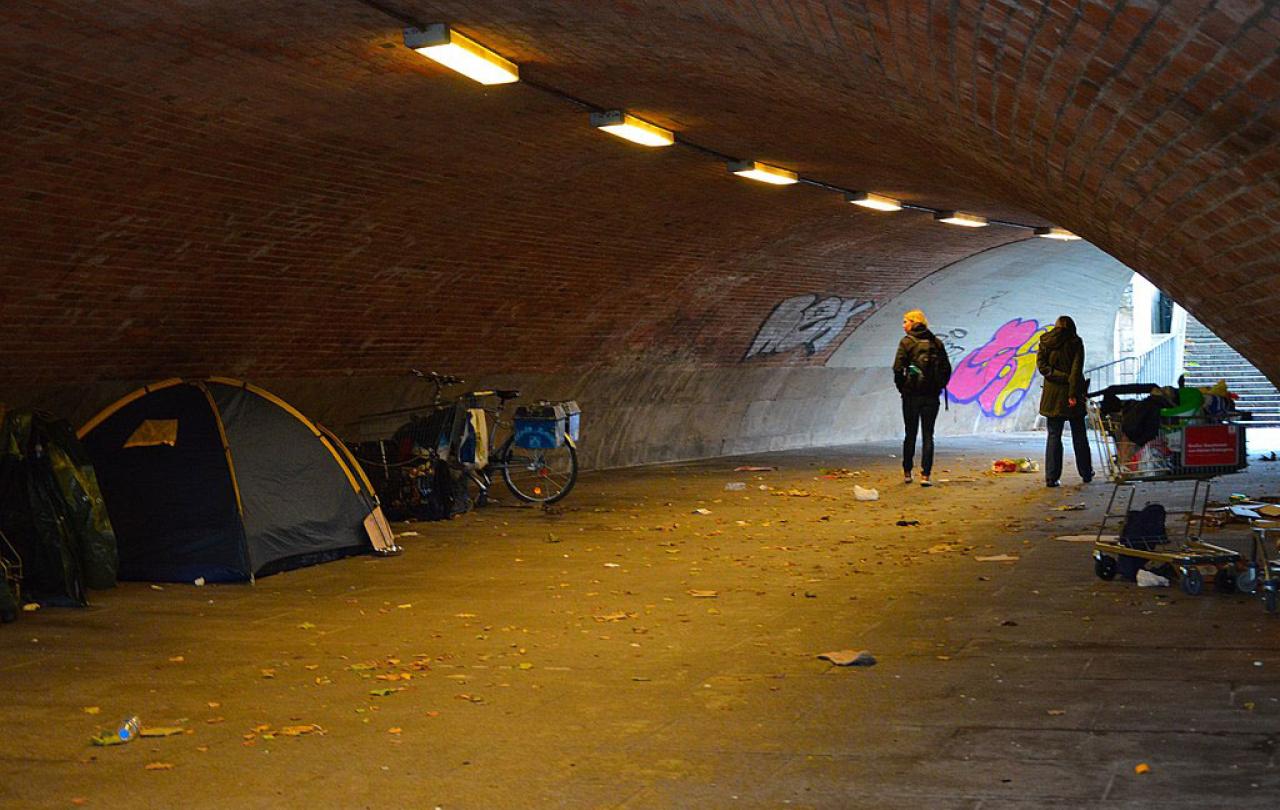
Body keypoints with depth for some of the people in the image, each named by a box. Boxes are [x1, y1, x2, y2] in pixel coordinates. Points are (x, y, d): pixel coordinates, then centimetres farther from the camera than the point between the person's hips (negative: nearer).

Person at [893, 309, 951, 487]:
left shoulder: (906, 342, -5)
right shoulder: (936, 343, 6)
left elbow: (898, 369, -11)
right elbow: (946, 369, 5)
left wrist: (902, 388, 3)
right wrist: (939, 387, 13)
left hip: (911, 395, -2)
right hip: (932, 396, 2)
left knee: (910, 434, 10)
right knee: (928, 435, 3)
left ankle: (907, 473, 18)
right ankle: (925, 475, -5)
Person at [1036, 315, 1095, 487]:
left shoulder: (1045, 342, 6)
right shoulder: (1075, 342, -2)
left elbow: (1041, 365, -5)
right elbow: (1076, 369, -11)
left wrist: (1061, 377, -8)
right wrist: (1073, 393, -14)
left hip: (1052, 394, 1)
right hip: (1071, 394, -1)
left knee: (1053, 436, 4)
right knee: (1079, 435, 11)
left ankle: (1051, 477, -3)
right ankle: (1086, 474, 19)